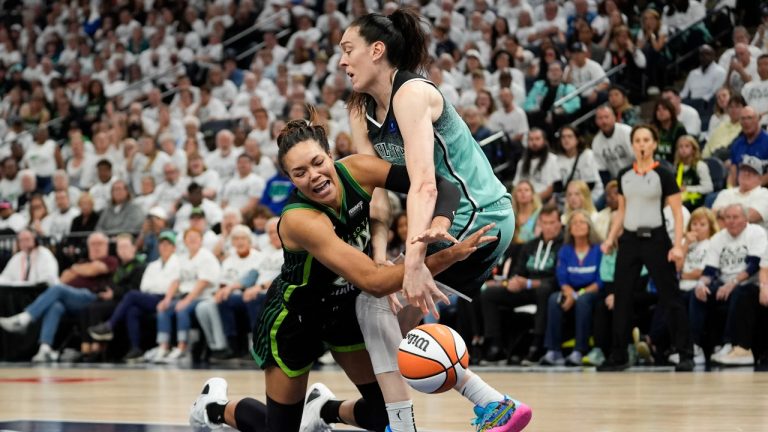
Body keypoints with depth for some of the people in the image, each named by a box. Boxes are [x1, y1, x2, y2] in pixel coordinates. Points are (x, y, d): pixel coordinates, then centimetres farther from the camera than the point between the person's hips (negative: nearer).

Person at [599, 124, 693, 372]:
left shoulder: (662, 175, -5)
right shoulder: (624, 175, 9)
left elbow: (678, 213, -7)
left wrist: (677, 245, -16)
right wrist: (610, 238, 8)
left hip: (655, 239, -5)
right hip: (630, 240, 5)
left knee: (670, 297, -3)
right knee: (621, 298, 3)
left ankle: (685, 354, 3)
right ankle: (618, 356, 10)